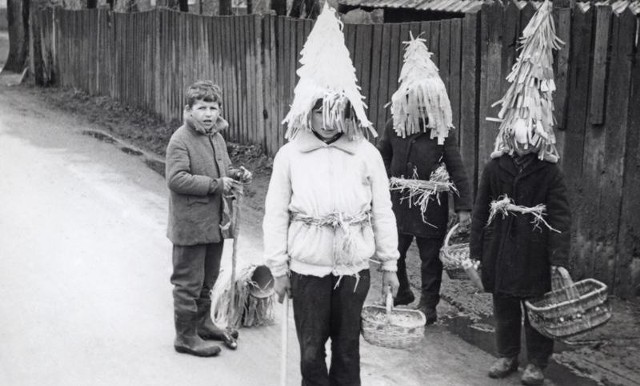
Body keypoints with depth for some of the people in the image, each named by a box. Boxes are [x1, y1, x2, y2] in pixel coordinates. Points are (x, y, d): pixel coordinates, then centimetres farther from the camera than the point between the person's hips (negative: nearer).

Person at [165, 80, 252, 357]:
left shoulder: (216, 137, 10)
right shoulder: (180, 140, -16)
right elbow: (176, 179, -25)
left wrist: (235, 175, 1)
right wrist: (216, 184, -24)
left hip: (214, 223, 8)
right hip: (190, 225, -8)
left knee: (208, 277, 21)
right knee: (188, 282, 2)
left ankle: (202, 323, 39)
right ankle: (185, 336, 14)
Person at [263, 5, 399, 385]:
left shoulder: (367, 154, -4)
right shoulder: (290, 155, -5)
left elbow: (382, 212, 2)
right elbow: (276, 214, -1)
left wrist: (389, 262, 4)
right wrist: (278, 267, -1)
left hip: (354, 268, 1)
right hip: (307, 269, 0)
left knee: (347, 347, 13)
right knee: (311, 350, 8)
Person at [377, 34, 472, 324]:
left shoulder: (444, 133, -11)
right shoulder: (394, 127, -2)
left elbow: (457, 171, -11)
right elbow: (382, 157, 14)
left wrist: (463, 207, -14)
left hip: (431, 207, -3)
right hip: (398, 203, 3)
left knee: (430, 257, 8)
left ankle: (428, 306, 24)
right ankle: (401, 293, 37)